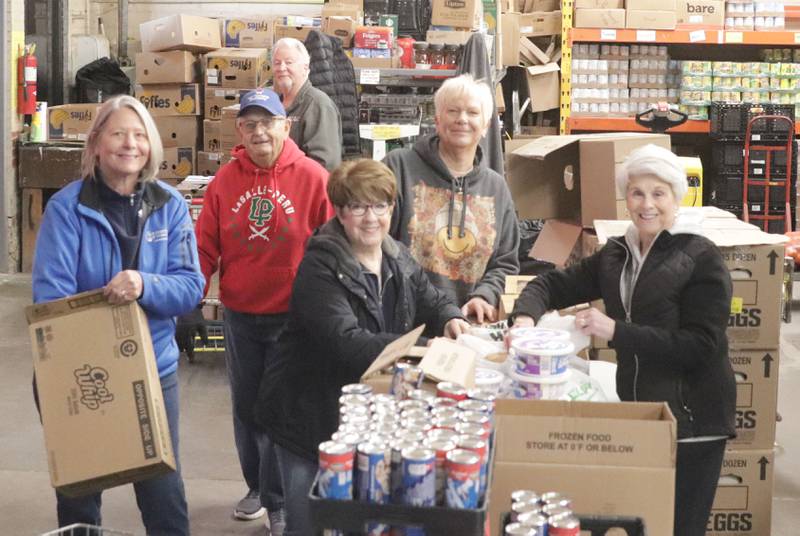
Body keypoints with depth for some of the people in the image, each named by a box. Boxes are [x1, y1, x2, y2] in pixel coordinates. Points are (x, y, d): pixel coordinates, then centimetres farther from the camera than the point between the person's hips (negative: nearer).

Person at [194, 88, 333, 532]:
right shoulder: (226, 179, 0)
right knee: (246, 406, 17)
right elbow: (206, 246, 1)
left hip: (292, 317, -4)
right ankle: (258, 487, 38)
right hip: (239, 316, 4)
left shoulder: (313, 178, -11)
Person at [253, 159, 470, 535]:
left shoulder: (399, 259, 2)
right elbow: (346, 343, -31)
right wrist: (423, 348, -35)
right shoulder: (319, 268, -20)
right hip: (310, 418, -6)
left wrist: (450, 320, -10)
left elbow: (432, 301, 15)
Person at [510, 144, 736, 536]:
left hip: (691, 419, -5)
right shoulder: (616, 254, 10)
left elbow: (702, 345, -17)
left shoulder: (700, 257, -9)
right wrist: (526, 316, -8)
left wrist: (617, 331, -23)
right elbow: (553, 284, 14)